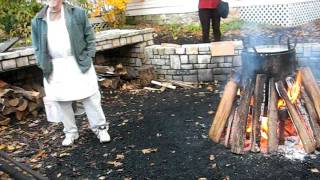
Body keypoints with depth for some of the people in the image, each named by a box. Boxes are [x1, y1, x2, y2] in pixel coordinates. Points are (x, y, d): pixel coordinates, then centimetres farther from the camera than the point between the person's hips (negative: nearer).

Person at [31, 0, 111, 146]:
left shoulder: (77, 13, 1)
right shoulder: (38, 20, 6)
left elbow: (89, 37, 4)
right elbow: (37, 47, 12)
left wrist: (88, 57, -4)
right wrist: (43, 65, 1)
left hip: (79, 64, -2)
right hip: (55, 68, 3)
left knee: (90, 97, 1)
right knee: (62, 100, 9)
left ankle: (100, 128, 16)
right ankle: (70, 132, 25)